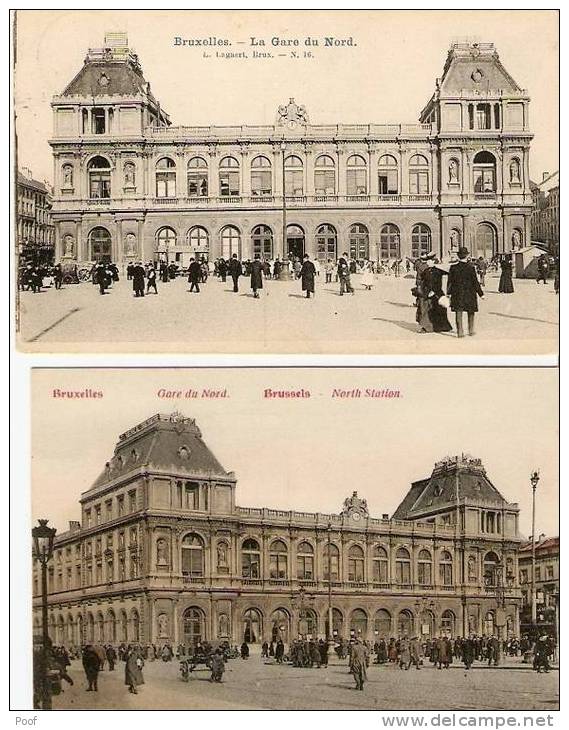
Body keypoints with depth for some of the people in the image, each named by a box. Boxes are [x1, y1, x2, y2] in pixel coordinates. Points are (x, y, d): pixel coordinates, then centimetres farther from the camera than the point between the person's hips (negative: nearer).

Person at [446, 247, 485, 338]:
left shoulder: (453, 267, -4)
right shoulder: (470, 267, -11)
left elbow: (450, 282, 1)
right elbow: (475, 282, -8)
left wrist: (448, 293, 10)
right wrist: (481, 293, 0)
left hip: (457, 294, 1)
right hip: (469, 293, -1)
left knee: (458, 312, 2)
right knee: (471, 313, 16)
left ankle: (460, 331, -4)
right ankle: (471, 330, 24)